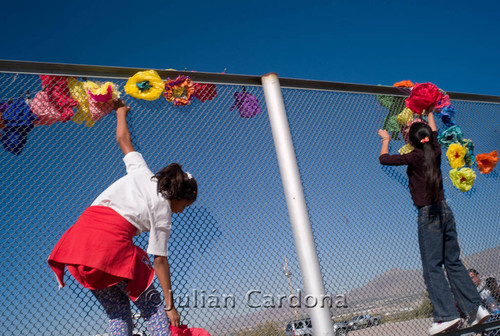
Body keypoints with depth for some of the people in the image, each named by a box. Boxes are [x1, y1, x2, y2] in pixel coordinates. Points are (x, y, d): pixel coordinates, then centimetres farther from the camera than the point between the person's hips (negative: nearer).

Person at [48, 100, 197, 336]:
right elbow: (160, 261, 4)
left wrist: (121, 111, 47)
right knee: (152, 307, 12)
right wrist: (170, 307, 8)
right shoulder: (163, 212, 6)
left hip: (81, 235, 6)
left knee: (117, 312, 15)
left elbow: (122, 138, 28)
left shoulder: (141, 172, 18)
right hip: (113, 243, -6)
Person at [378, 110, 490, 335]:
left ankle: (447, 315, -8)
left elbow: (384, 159, -3)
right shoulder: (435, 152, 8)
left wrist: (386, 140, 15)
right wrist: (429, 113, 44)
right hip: (444, 210, 7)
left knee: (432, 267, -4)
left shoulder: (415, 157, -9)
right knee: (453, 262, 12)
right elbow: (434, 133, 29)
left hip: (428, 215, -7)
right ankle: (475, 307, 9)